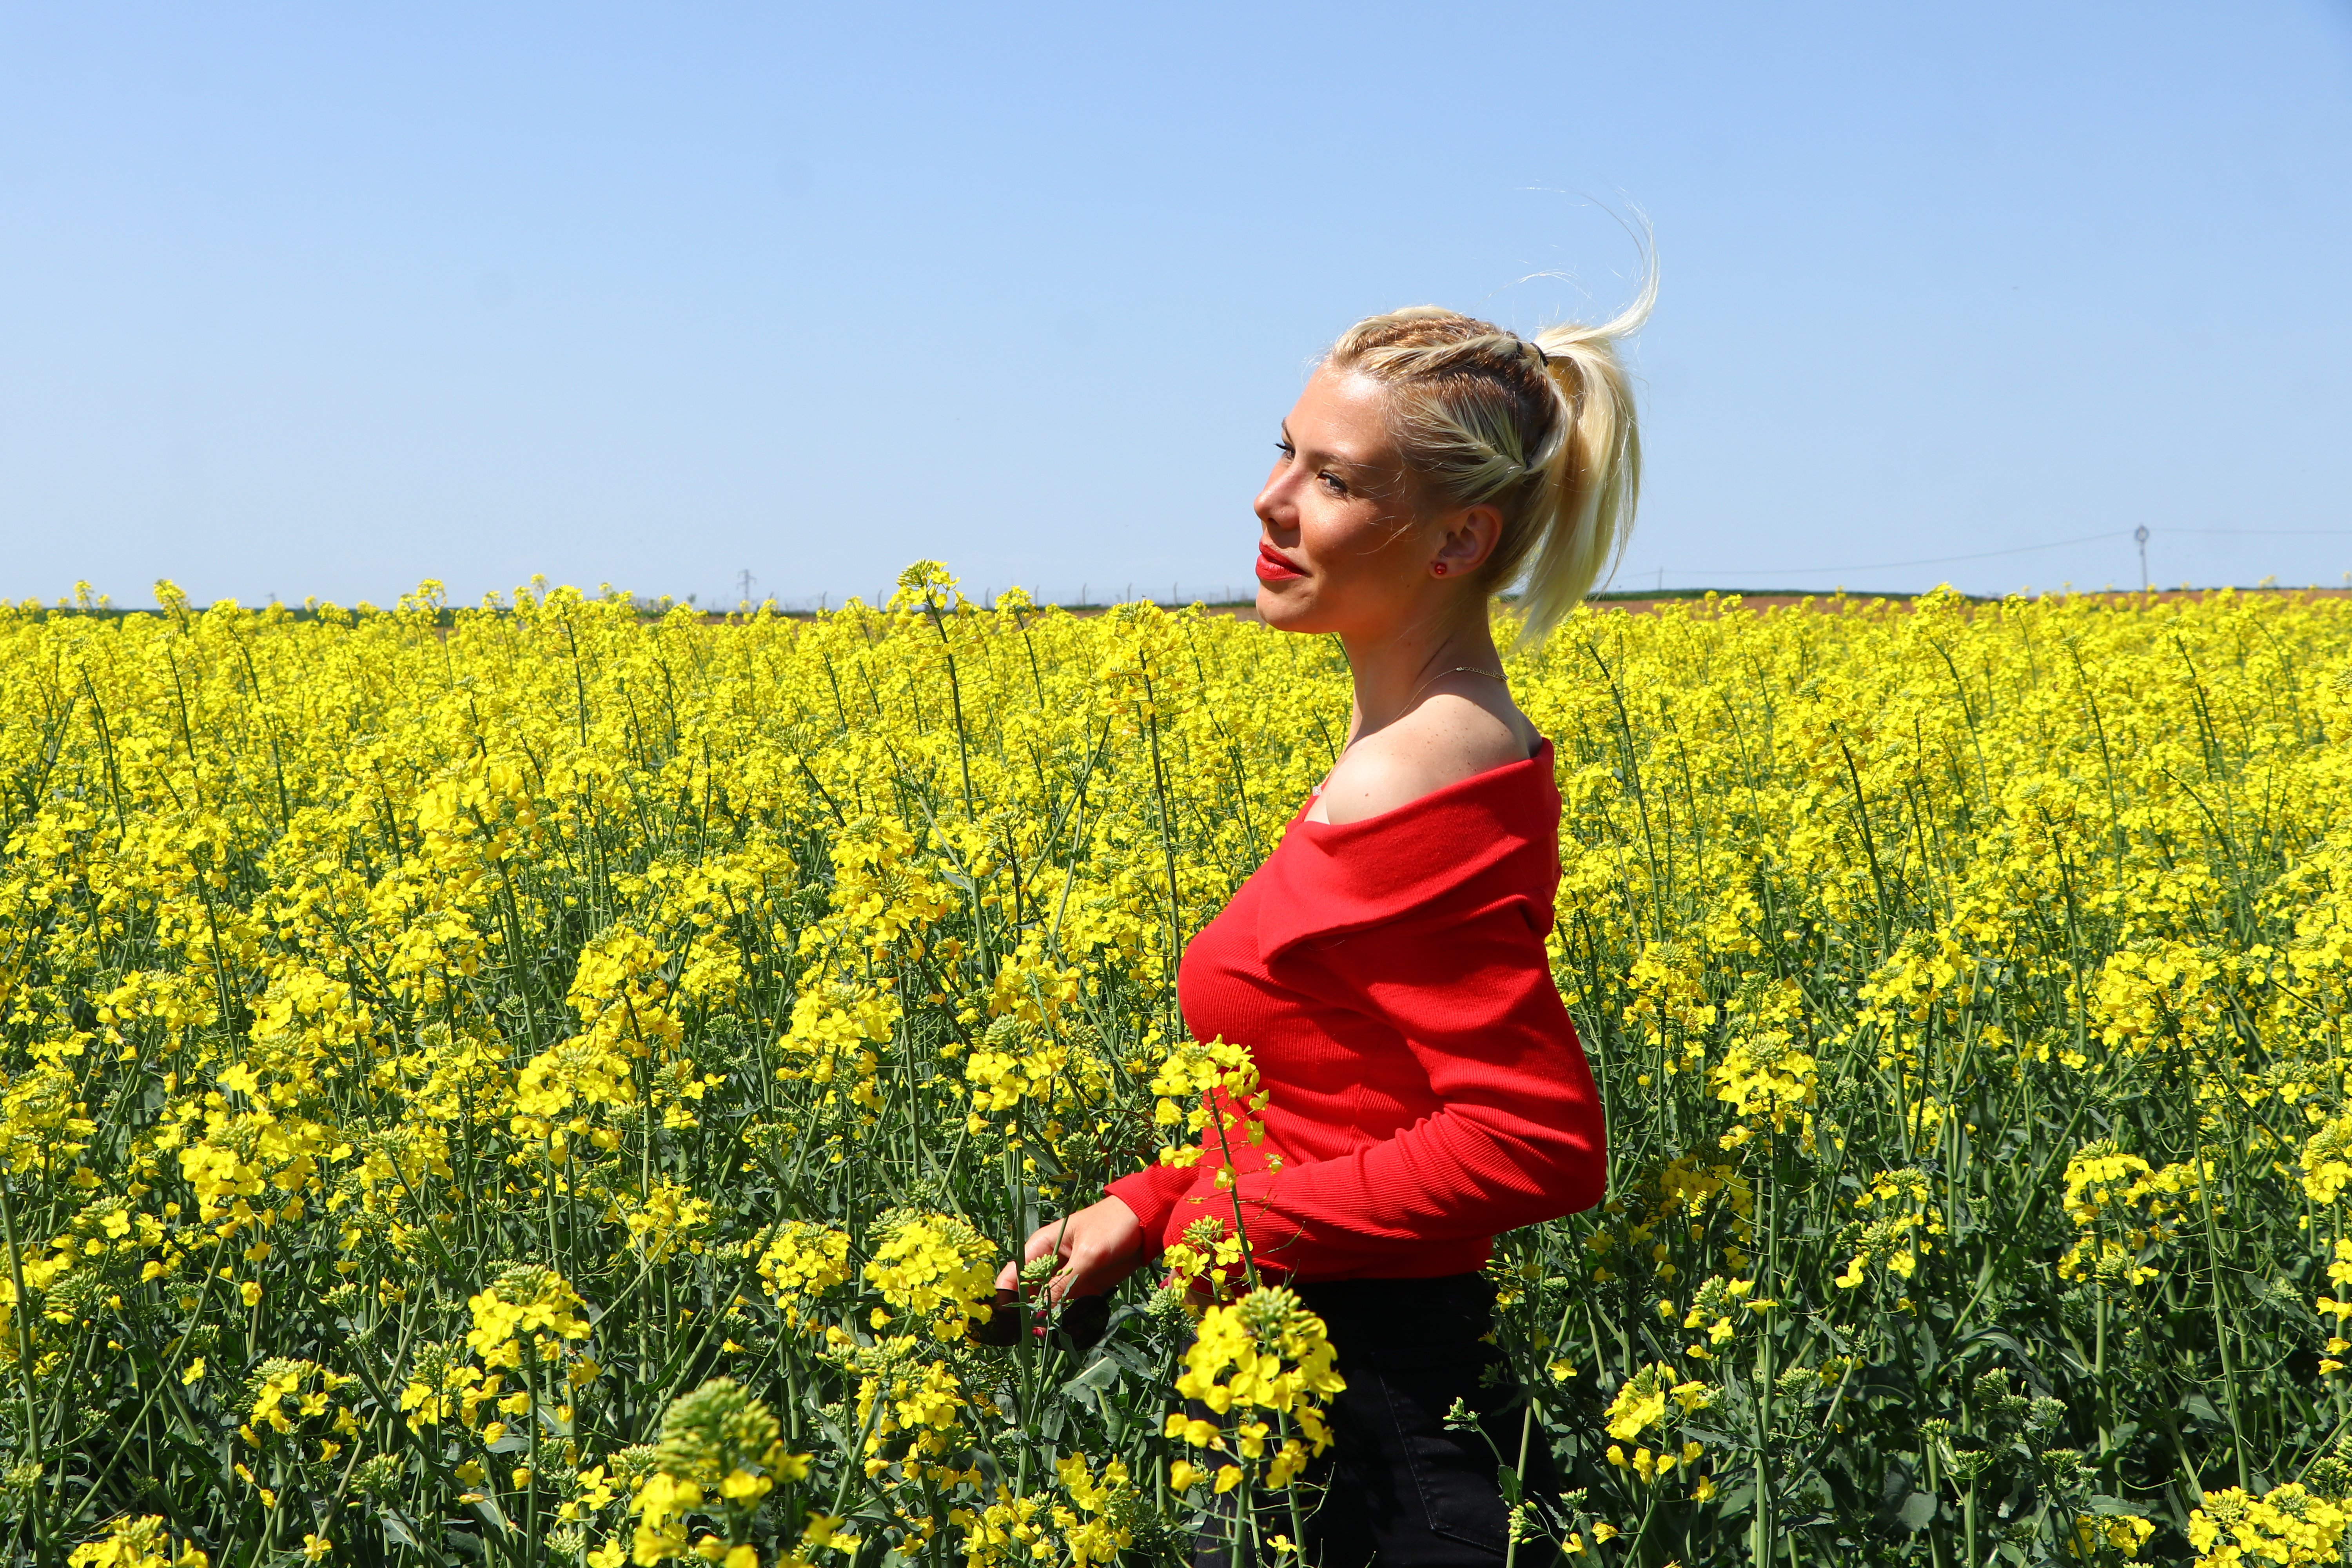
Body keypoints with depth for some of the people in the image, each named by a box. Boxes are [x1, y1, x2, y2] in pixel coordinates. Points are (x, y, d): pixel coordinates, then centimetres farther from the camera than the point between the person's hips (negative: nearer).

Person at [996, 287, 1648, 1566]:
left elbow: (1534, 1144, -25)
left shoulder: (1431, 781, -21)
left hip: (1375, 1420, -9)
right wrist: (1147, 1205, 5)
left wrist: (1229, 1222, -16)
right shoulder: (1426, 744, 8)